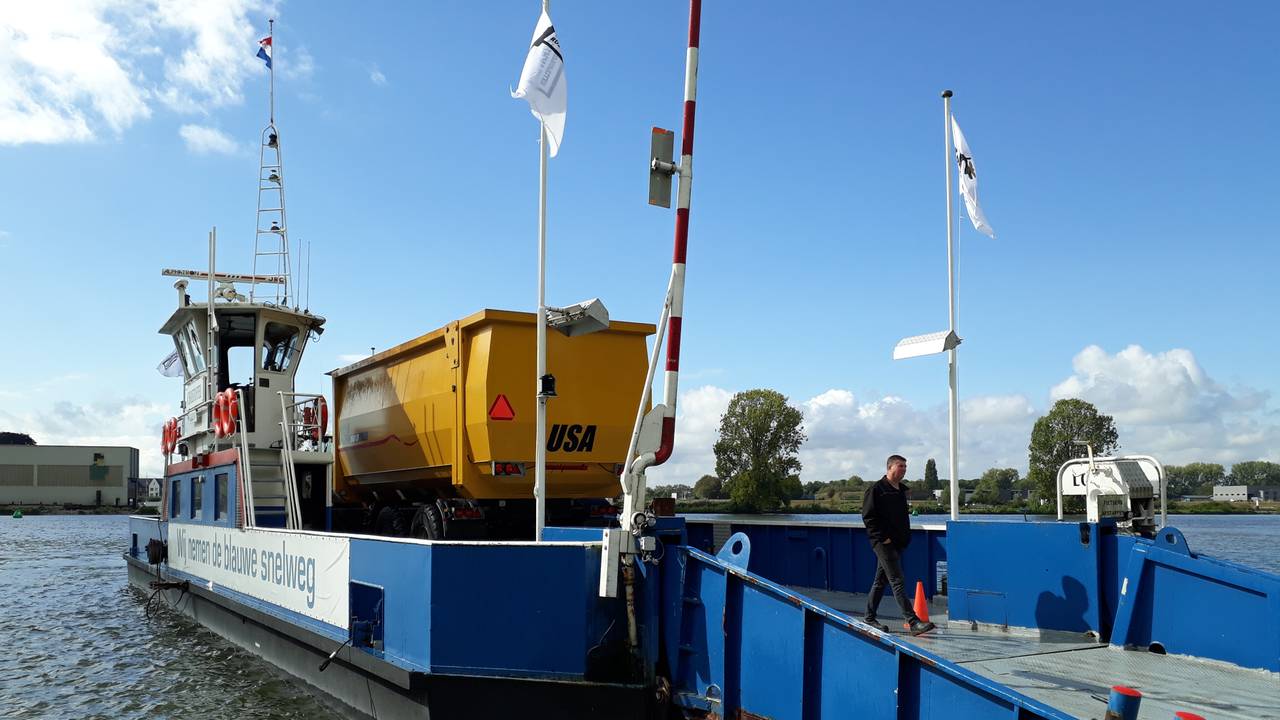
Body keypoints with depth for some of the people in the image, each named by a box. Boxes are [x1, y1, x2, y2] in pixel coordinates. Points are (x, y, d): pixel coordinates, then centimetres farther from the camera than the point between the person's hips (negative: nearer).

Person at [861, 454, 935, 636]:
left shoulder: (901, 490, 17)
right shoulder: (876, 490, -9)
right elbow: (868, 517, -13)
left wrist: (906, 537, 14)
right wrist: (882, 537, -17)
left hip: (898, 543, 8)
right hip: (884, 543, -8)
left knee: (881, 581, 14)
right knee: (897, 582, -11)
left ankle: (869, 618, 23)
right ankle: (913, 622, -16)